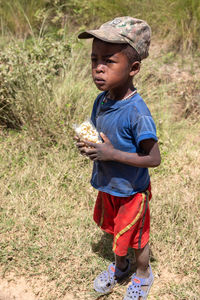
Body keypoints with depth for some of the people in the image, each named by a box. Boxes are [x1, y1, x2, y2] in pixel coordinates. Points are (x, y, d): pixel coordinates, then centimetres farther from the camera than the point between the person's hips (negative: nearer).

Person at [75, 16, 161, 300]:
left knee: (136, 239, 17)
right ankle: (120, 267, 57)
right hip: (107, 187, 7)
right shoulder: (101, 100, -8)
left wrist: (112, 153, -31)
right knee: (116, 231, 29)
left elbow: (154, 158, -26)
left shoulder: (137, 112, -32)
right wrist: (88, 145, -13)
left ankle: (143, 275, 48)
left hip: (131, 192, -7)